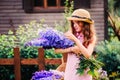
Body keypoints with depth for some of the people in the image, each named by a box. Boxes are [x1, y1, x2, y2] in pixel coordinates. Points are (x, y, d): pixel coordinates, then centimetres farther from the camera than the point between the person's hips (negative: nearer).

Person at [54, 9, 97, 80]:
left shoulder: (91, 37, -3)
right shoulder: (70, 34, 1)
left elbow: (88, 55, -17)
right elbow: (57, 50, -2)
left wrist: (75, 39, -22)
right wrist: (72, 49, -14)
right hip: (70, 72, 1)